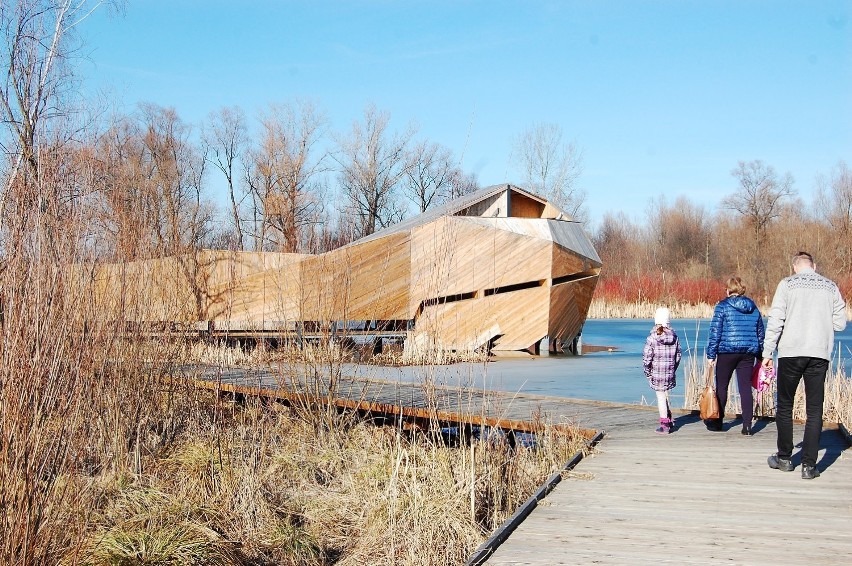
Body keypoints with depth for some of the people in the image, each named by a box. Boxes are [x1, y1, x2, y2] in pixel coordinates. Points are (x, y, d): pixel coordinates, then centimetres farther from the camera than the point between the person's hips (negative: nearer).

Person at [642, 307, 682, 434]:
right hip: (670, 373, 4)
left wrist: (647, 373, 0)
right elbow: (678, 356, 6)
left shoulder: (651, 338, -14)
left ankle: (664, 425, 9)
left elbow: (647, 358, -12)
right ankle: (669, 420, 31)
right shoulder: (674, 337, -1)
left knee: (661, 397, 4)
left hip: (656, 373, -4)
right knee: (665, 395, 21)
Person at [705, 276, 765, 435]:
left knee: (721, 386, 9)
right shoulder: (753, 308, 12)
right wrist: (759, 355, 22)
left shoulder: (723, 306, -4)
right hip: (749, 353, 4)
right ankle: (747, 426, 0)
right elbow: (760, 333, 16)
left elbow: (715, 332, -8)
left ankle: (717, 422, 19)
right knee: (745, 388, 4)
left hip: (727, 351, -4)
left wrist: (711, 354, -6)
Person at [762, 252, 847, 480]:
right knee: (814, 411, 5)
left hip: (791, 353, -2)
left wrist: (767, 353, -2)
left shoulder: (787, 284, 0)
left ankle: (784, 458, 20)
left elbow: (775, 321, -6)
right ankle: (809, 465, 3)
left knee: (785, 407, 12)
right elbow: (840, 324, 6)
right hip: (819, 354, 2)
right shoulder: (831, 287, 7)